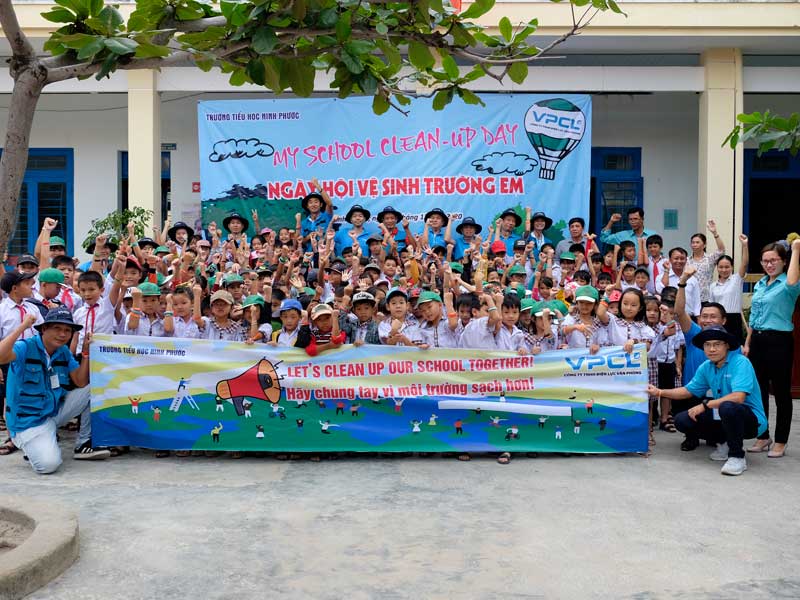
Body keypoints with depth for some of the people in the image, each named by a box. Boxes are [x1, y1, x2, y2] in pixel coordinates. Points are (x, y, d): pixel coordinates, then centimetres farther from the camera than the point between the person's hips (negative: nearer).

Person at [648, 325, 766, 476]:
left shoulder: (740, 363, -19)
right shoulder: (706, 367, 3)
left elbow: (738, 397, -31)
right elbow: (689, 390, 15)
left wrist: (705, 405, -26)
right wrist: (660, 392, 7)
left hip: (752, 419, -7)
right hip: (723, 417, 7)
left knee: (728, 407, -39)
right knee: (682, 420, -5)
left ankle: (737, 457, -17)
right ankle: (725, 443, 15)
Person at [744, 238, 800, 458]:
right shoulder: (760, 285, 14)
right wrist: (747, 343, 16)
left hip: (779, 341, -7)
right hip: (758, 340, 7)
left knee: (781, 392, 2)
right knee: (759, 390, 12)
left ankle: (780, 442, 12)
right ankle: (763, 436, 24)